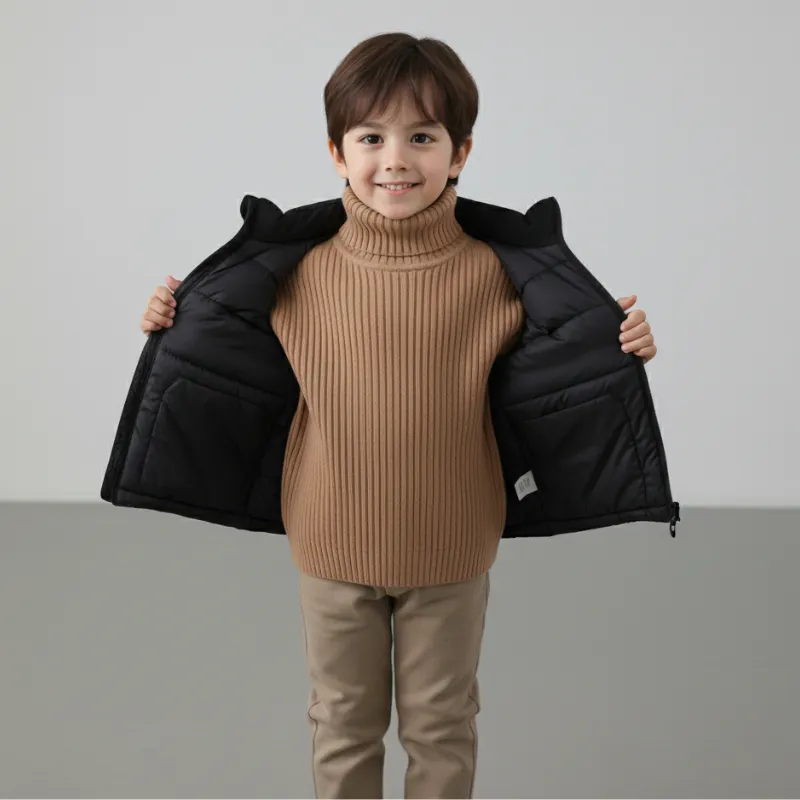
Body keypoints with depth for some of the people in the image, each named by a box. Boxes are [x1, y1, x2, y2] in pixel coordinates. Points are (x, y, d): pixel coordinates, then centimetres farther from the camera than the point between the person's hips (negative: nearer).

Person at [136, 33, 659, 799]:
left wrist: (613, 347, -15)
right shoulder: (302, 270, -9)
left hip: (450, 553, -1)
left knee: (442, 725, 20)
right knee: (342, 724, 21)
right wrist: (181, 327, -5)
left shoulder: (491, 272, -11)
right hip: (334, 549, 1)